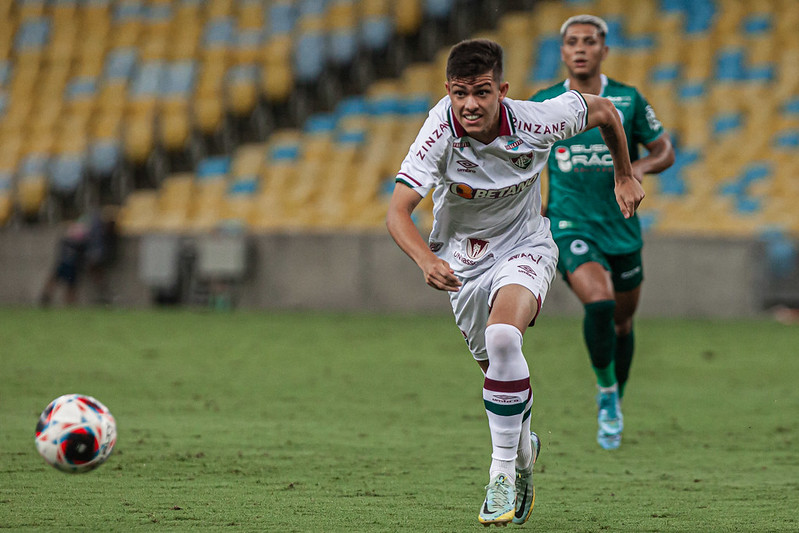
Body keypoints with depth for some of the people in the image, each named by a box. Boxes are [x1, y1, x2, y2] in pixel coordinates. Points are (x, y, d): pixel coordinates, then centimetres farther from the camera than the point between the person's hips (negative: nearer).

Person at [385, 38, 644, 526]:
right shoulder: (440, 131, -26)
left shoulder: (535, 122, -25)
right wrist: (426, 260, -51)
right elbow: (398, 211, -32)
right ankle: (523, 450, 46)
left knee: (503, 338, -30)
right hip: (461, 258, 2)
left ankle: (504, 468, -20)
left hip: (524, 247, -2)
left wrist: (626, 176, 9)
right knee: (497, 364, 13)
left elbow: (602, 109, -4)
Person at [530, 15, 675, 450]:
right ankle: (606, 396, -5)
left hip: (621, 227, 2)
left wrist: (641, 166, -14)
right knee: (599, 303, -25)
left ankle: (616, 402, 38)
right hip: (570, 226, -2)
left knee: (622, 321, 13)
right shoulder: (542, 105, 0)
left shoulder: (628, 100, -1)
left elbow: (665, 151, 7)